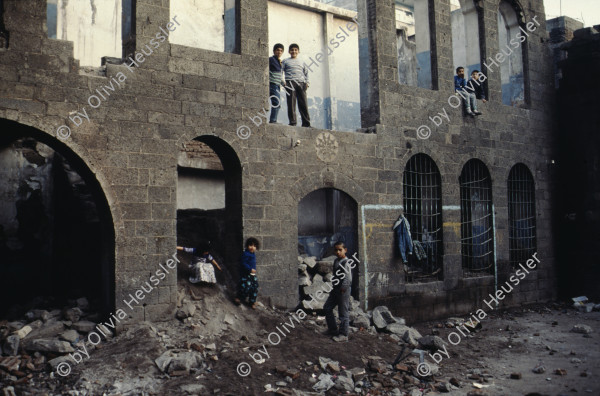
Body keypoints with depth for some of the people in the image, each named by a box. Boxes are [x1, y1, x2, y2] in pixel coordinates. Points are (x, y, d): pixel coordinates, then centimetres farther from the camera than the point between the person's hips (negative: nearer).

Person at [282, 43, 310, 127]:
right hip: (290, 83, -3)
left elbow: (306, 72, 27)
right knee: (291, 103, -8)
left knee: (303, 103, -3)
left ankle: (306, 122, -2)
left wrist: (306, 82, 13)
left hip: (301, 83, 3)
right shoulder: (286, 61, 13)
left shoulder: (301, 62, 23)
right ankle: (292, 121, -6)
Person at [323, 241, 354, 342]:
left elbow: (348, 278, -25)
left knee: (343, 313, -1)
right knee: (327, 308, 16)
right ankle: (332, 329, 29)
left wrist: (343, 288, -23)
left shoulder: (346, 263, -18)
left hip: (343, 290, -10)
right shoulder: (336, 261, 10)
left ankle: (343, 334, 10)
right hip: (335, 289, 10)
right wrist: (334, 285, 14)